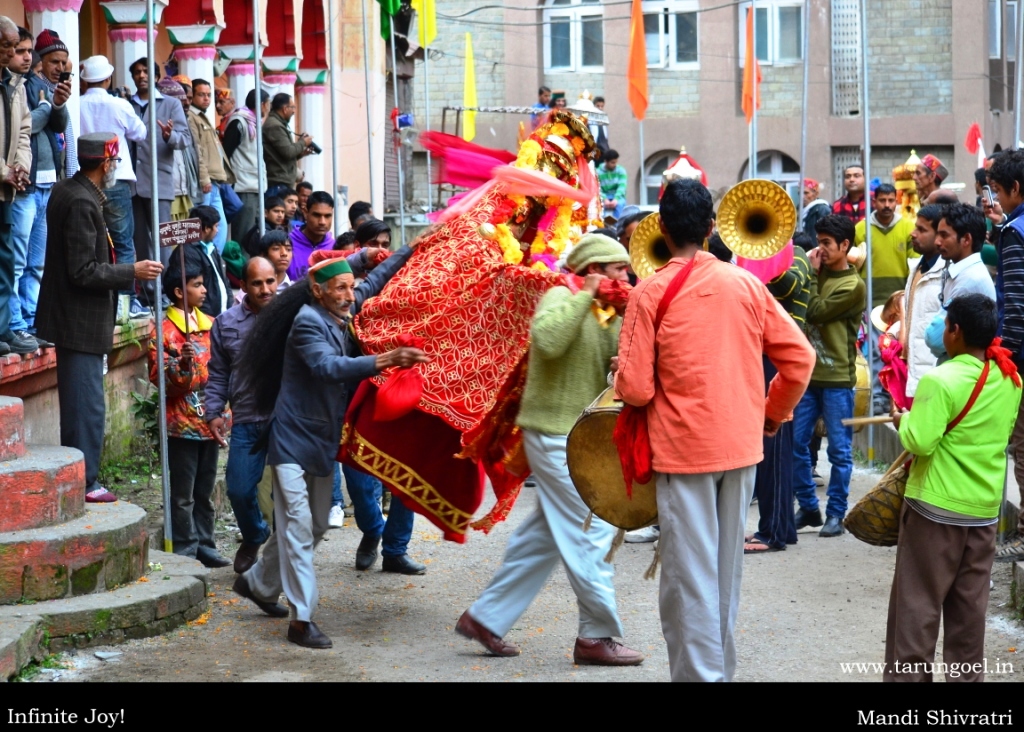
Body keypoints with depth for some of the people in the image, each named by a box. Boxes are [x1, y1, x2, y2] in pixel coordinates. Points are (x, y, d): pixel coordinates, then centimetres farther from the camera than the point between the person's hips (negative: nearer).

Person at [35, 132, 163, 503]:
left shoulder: (65, 191, 9)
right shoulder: (82, 203, -22)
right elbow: (84, 272, -23)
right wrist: (132, 271, -16)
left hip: (72, 317, 11)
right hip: (82, 321, -11)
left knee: (79, 404, 17)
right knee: (87, 406, -4)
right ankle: (84, 484, 1)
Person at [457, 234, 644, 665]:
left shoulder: (608, 315, 14)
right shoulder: (561, 298, -12)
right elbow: (547, 339, -34)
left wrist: (625, 317, -9)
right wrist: (585, 296, -26)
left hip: (577, 436, 10)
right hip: (556, 434, -10)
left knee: (543, 536, 14)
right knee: (593, 531, -5)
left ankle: (485, 618, 22)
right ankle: (597, 636, 4)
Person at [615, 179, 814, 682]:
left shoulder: (650, 293, -10)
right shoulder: (746, 284, 2)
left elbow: (635, 389, -13)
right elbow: (799, 358, 3)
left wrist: (623, 377, 9)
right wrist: (772, 414, 16)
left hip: (683, 450, -4)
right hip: (741, 447, 5)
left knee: (689, 576, 0)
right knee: (727, 569, 16)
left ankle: (700, 673, 1)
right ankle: (722, 667, 26)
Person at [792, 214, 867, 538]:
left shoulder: (853, 285, -8)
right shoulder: (819, 274, 12)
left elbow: (816, 313, -15)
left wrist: (813, 275, -6)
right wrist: (813, 273, -1)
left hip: (837, 377, -6)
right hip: (806, 371, 6)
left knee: (839, 449, 2)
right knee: (795, 443, 5)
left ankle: (836, 512, 10)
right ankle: (808, 507, 17)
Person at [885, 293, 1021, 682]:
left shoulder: (941, 380, -19)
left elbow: (921, 442, -23)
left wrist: (904, 421, -4)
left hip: (937, 508, -6)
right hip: (985, 509, 6)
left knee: (918, 604, 2)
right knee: (970, 606, 12)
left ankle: (908, 674, 6)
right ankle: (967, 673, 18)